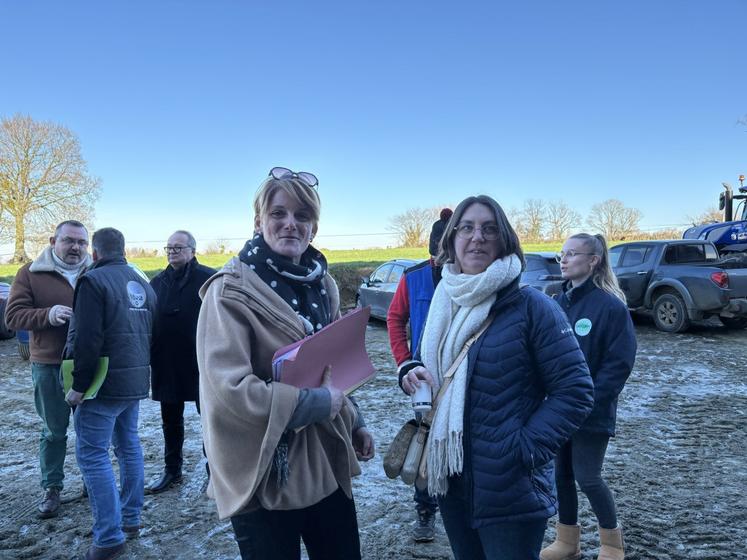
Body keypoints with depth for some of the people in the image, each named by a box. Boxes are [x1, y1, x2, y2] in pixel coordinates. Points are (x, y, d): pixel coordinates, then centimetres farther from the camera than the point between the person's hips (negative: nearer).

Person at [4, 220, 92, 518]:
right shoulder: (31, 273, 1)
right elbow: (13, 315, -4)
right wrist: (47, 315, -22)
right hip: (49, 367, -1)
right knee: (53, 431, 11)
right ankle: (52, 489, 27)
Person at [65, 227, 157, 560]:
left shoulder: (93, 280, -12)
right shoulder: (143, 284, 12)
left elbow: (87, 340, -19)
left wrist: (78, 385, -13)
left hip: (105, 383, -8)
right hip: (136, 381, 8)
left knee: (92, 454, -2)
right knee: (128, 445, 17)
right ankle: (131, 518, 25)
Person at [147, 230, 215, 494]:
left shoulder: (209, 278, -7)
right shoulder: (158, 282, 9)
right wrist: (150, 357, 5)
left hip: (201, 363, -5)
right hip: (166, 365, 5)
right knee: (170, 420, 17)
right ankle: (172, 469, 32)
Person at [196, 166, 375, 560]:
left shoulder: (322, 284, 7)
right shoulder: (231, 290, -14)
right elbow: (229, 388, -24)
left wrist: (353, 423, 14)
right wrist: (315, 403, -18)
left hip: (326, 466, 6)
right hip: (264, 475, -6)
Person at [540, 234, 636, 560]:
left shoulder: (611, 306, -13)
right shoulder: (559, 302, 5)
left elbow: (620, 363, -14)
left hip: (591, 412, -6)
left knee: (587, 477, 4)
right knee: (562, 474, 13)